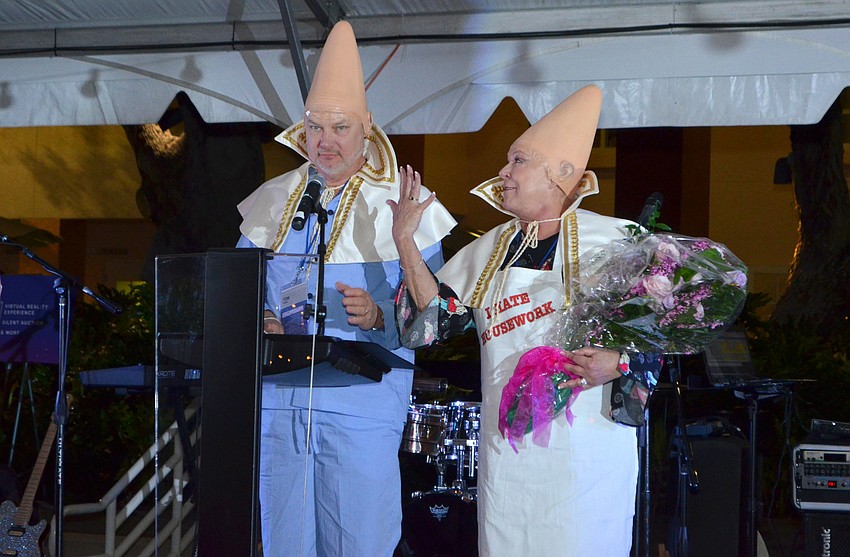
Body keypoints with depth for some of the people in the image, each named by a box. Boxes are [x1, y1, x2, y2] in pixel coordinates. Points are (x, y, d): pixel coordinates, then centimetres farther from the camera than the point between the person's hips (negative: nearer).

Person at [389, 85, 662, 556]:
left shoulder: (609, 240, -4)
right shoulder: (489, 250, 12)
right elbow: (434, 318, 4)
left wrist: (618, 363, -22)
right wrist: (405, 240, -1)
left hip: (585, 447, -5)